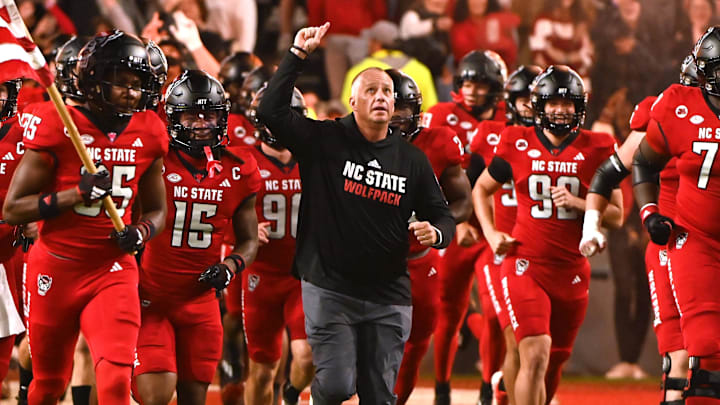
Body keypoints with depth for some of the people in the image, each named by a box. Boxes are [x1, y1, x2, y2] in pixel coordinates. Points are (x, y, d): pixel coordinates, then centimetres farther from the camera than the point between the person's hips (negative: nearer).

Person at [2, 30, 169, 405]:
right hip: (57, 269, -2)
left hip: (113, 271, 2)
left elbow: (157, 211, 15)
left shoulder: (147, 135, 1)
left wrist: (140, 233, -8)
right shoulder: (59, 127, -11)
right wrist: (78, 193, -21)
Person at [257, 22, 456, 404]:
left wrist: (435, 233, -11)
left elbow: (441, 214, 14)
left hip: (389, 298, 3)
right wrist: (298, 55, -15)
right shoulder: (325, 141, -2)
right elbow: (271, 110, -13)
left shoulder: (411, 159, 8)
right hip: (330, 289, -3)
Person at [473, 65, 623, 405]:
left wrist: (576, 203, -14)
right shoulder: (518, 145, 0)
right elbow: (482, 189, 17)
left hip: (572, 271, 3)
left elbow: (616, 215, 3)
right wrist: (491, 233, 2)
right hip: (526, 265, -2)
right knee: (535, 355, -19)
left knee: (555, 362, 13)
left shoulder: (596, 150, 1)